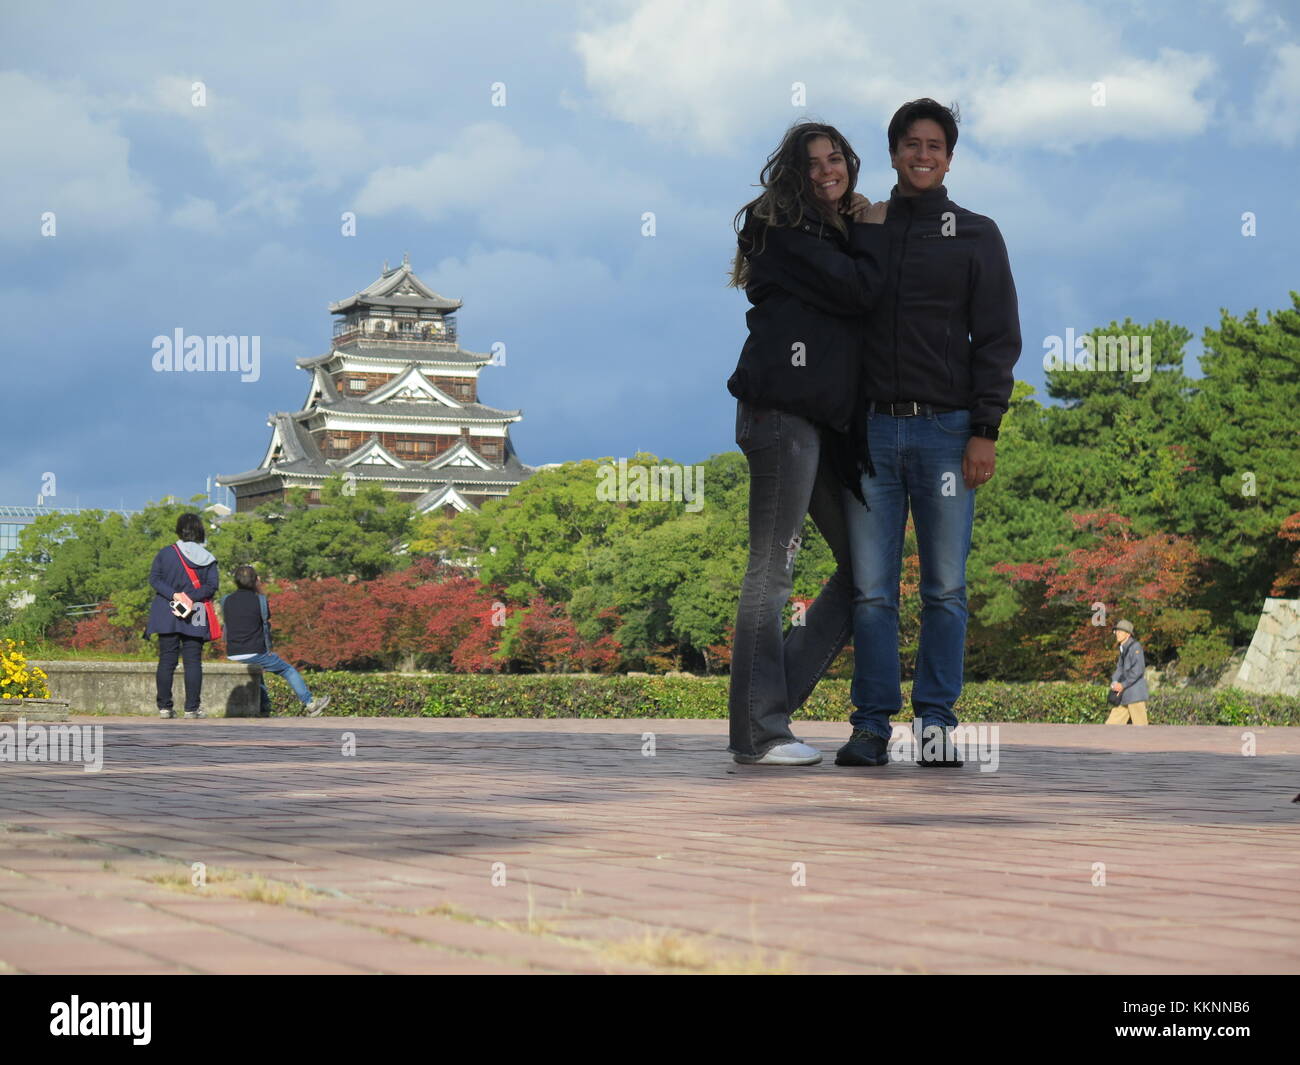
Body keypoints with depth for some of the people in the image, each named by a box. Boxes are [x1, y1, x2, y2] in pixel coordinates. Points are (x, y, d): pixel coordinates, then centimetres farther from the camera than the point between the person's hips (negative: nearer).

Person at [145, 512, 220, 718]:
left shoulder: (165, 553, 1)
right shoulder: (208, 558, 0)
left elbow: (154, 579, -7)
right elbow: (211, 586, -9)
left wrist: (174, 595, -13)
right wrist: (191, 598, -13)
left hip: (166, 616, 1)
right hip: (195, 618, -1)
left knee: (166, 661, 5)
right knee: (193, 661, 2)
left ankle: (164, 707, 3)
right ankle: (192, 708, -2)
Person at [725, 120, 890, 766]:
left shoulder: (836, 235, 22)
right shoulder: (784, 228, -4)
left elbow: (863, 313, 19)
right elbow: (859, 291, -12)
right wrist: (872, 232, 2)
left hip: (823, 417, 9)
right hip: (782, 412, -9)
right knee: (772, 570, -7)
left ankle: (774, 697, 12)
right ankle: (757, 735, -4)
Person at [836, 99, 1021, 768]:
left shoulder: (975, 236, 9)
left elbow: (998, 338, 4)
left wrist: (984, 430, -6)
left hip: (945, 429, -1)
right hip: (872, 430, 1)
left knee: (945, 587, 0)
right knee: (871, 588, -1)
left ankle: (936, 719, 7)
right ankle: (872, 724, 4)